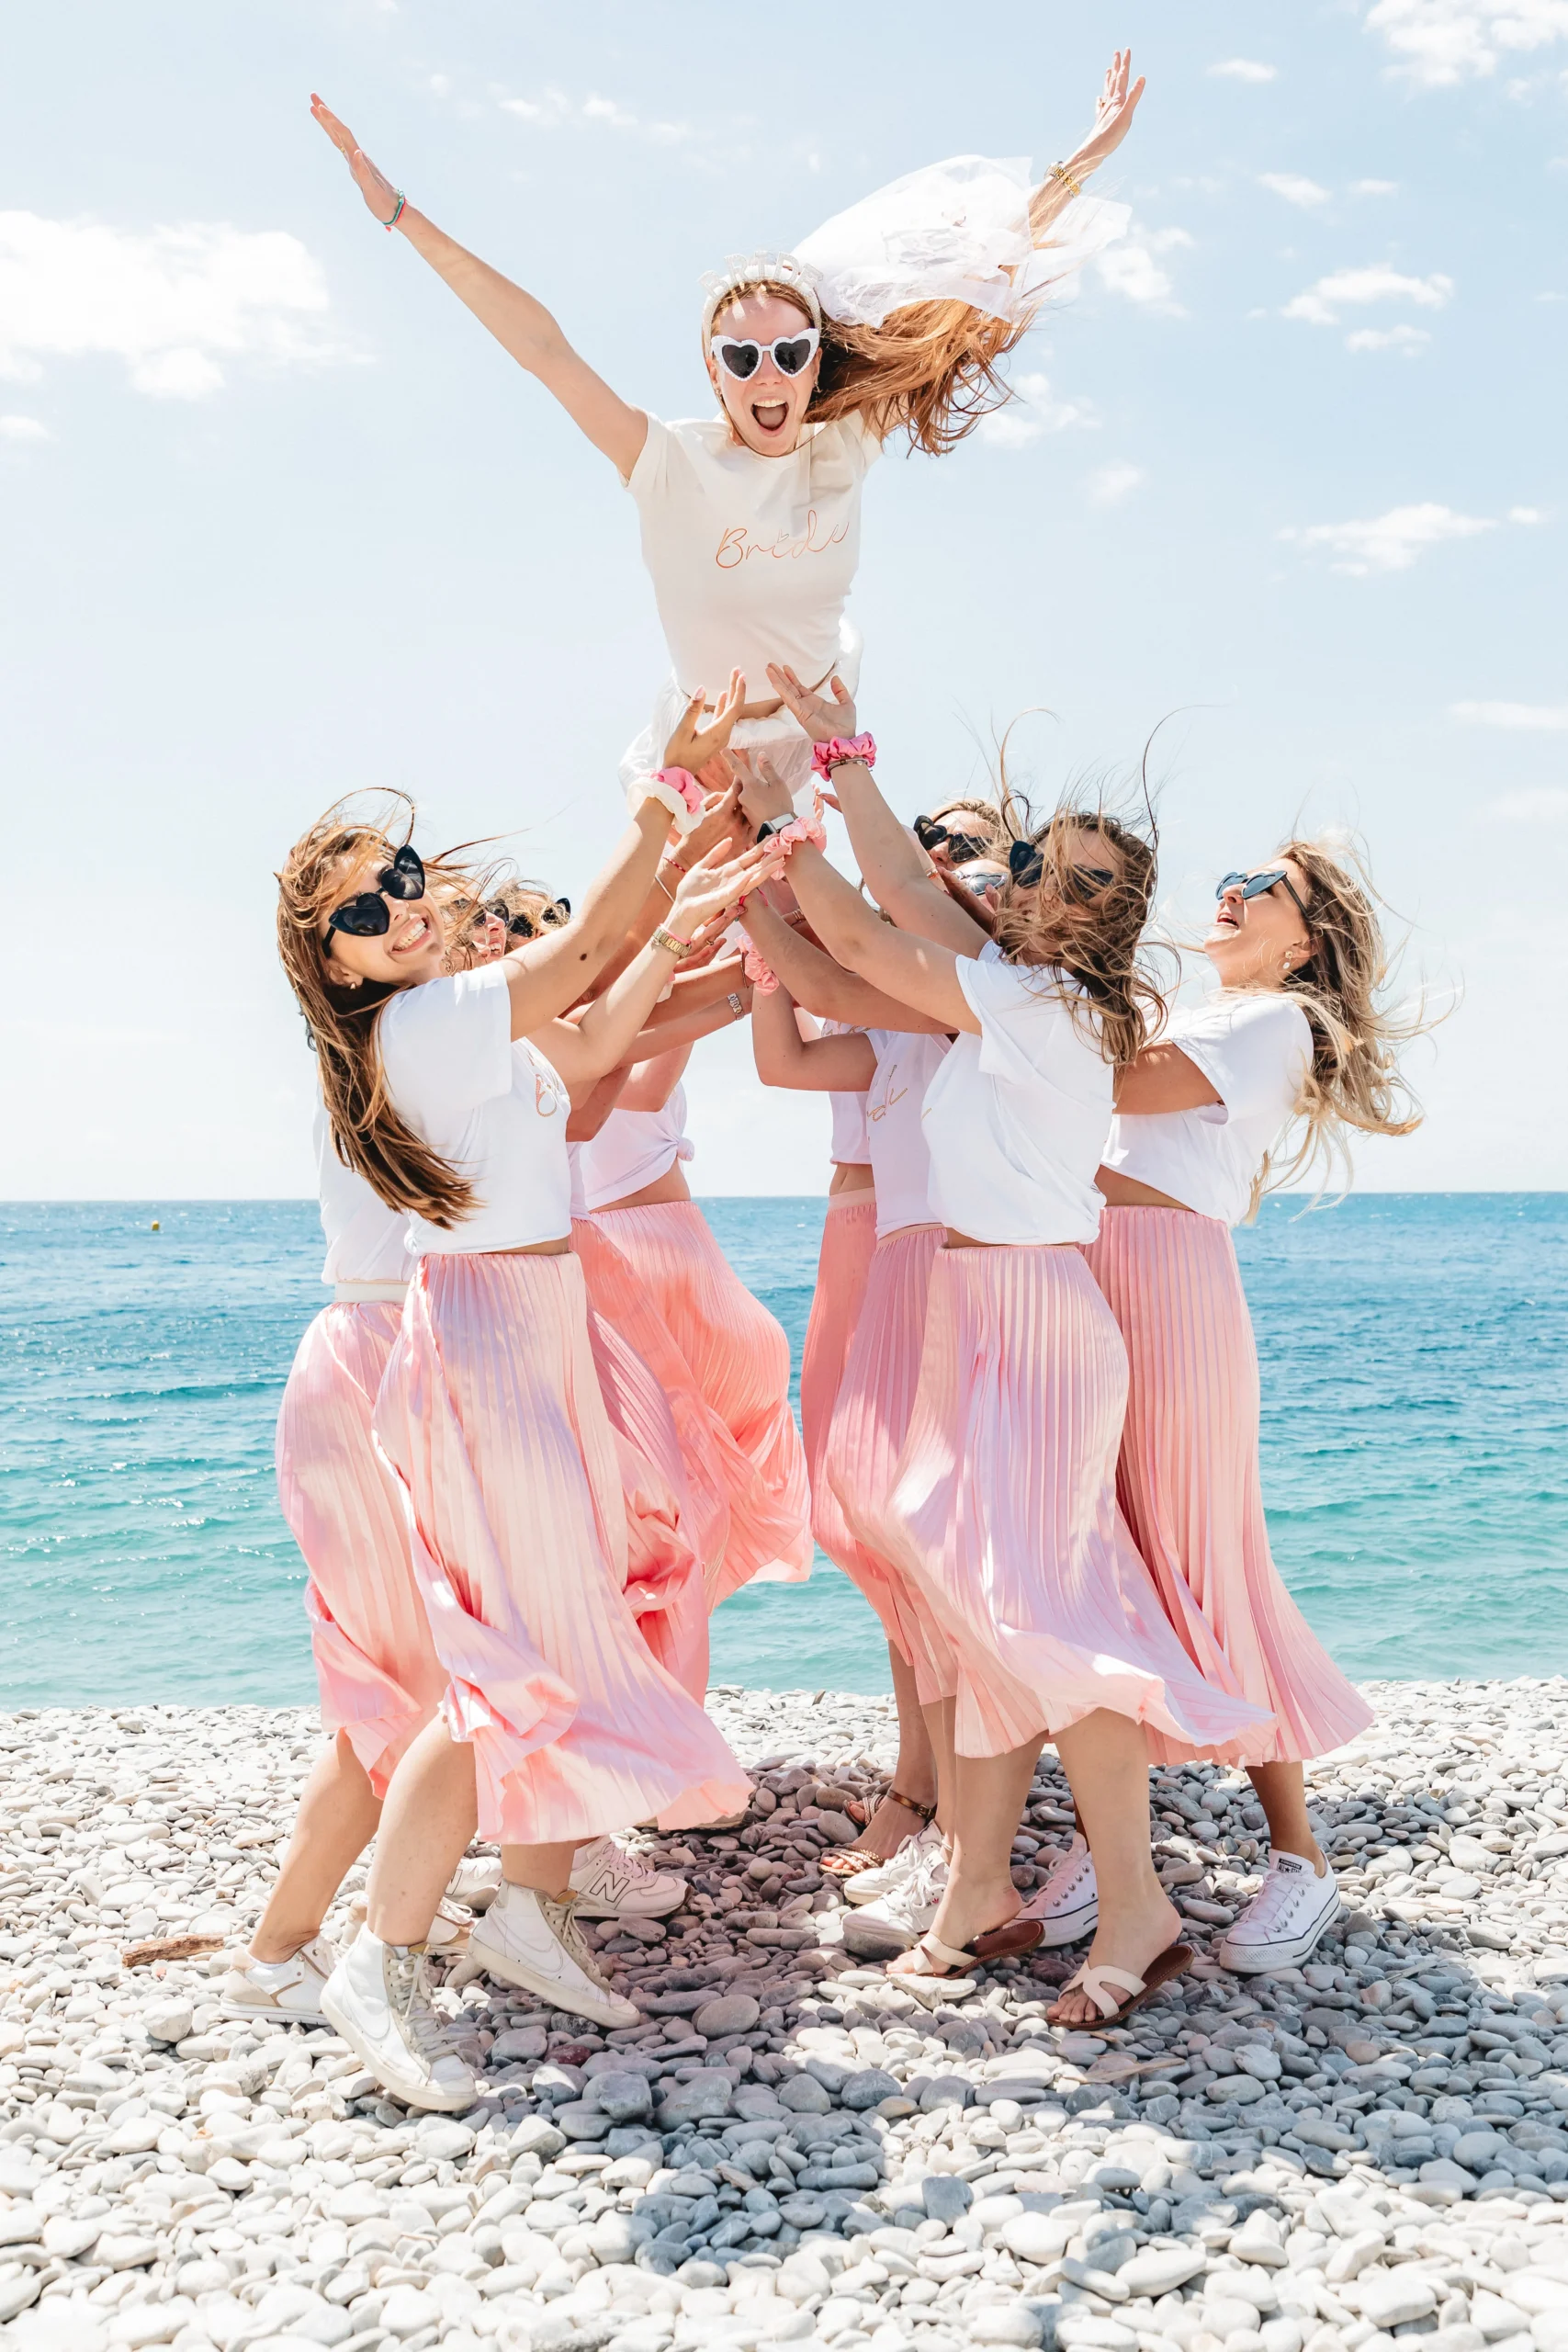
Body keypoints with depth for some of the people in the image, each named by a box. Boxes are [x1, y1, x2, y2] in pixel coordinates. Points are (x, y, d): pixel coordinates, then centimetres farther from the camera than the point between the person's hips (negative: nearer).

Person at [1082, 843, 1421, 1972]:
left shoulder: (1277, 1021, -1)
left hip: (1170, 1281, -8)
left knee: (1200, 1570, -6)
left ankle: (1300, 1858, 5)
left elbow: (1113, 1086, -10)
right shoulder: (1193, 1018, 26)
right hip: (1085, 1277, 8)